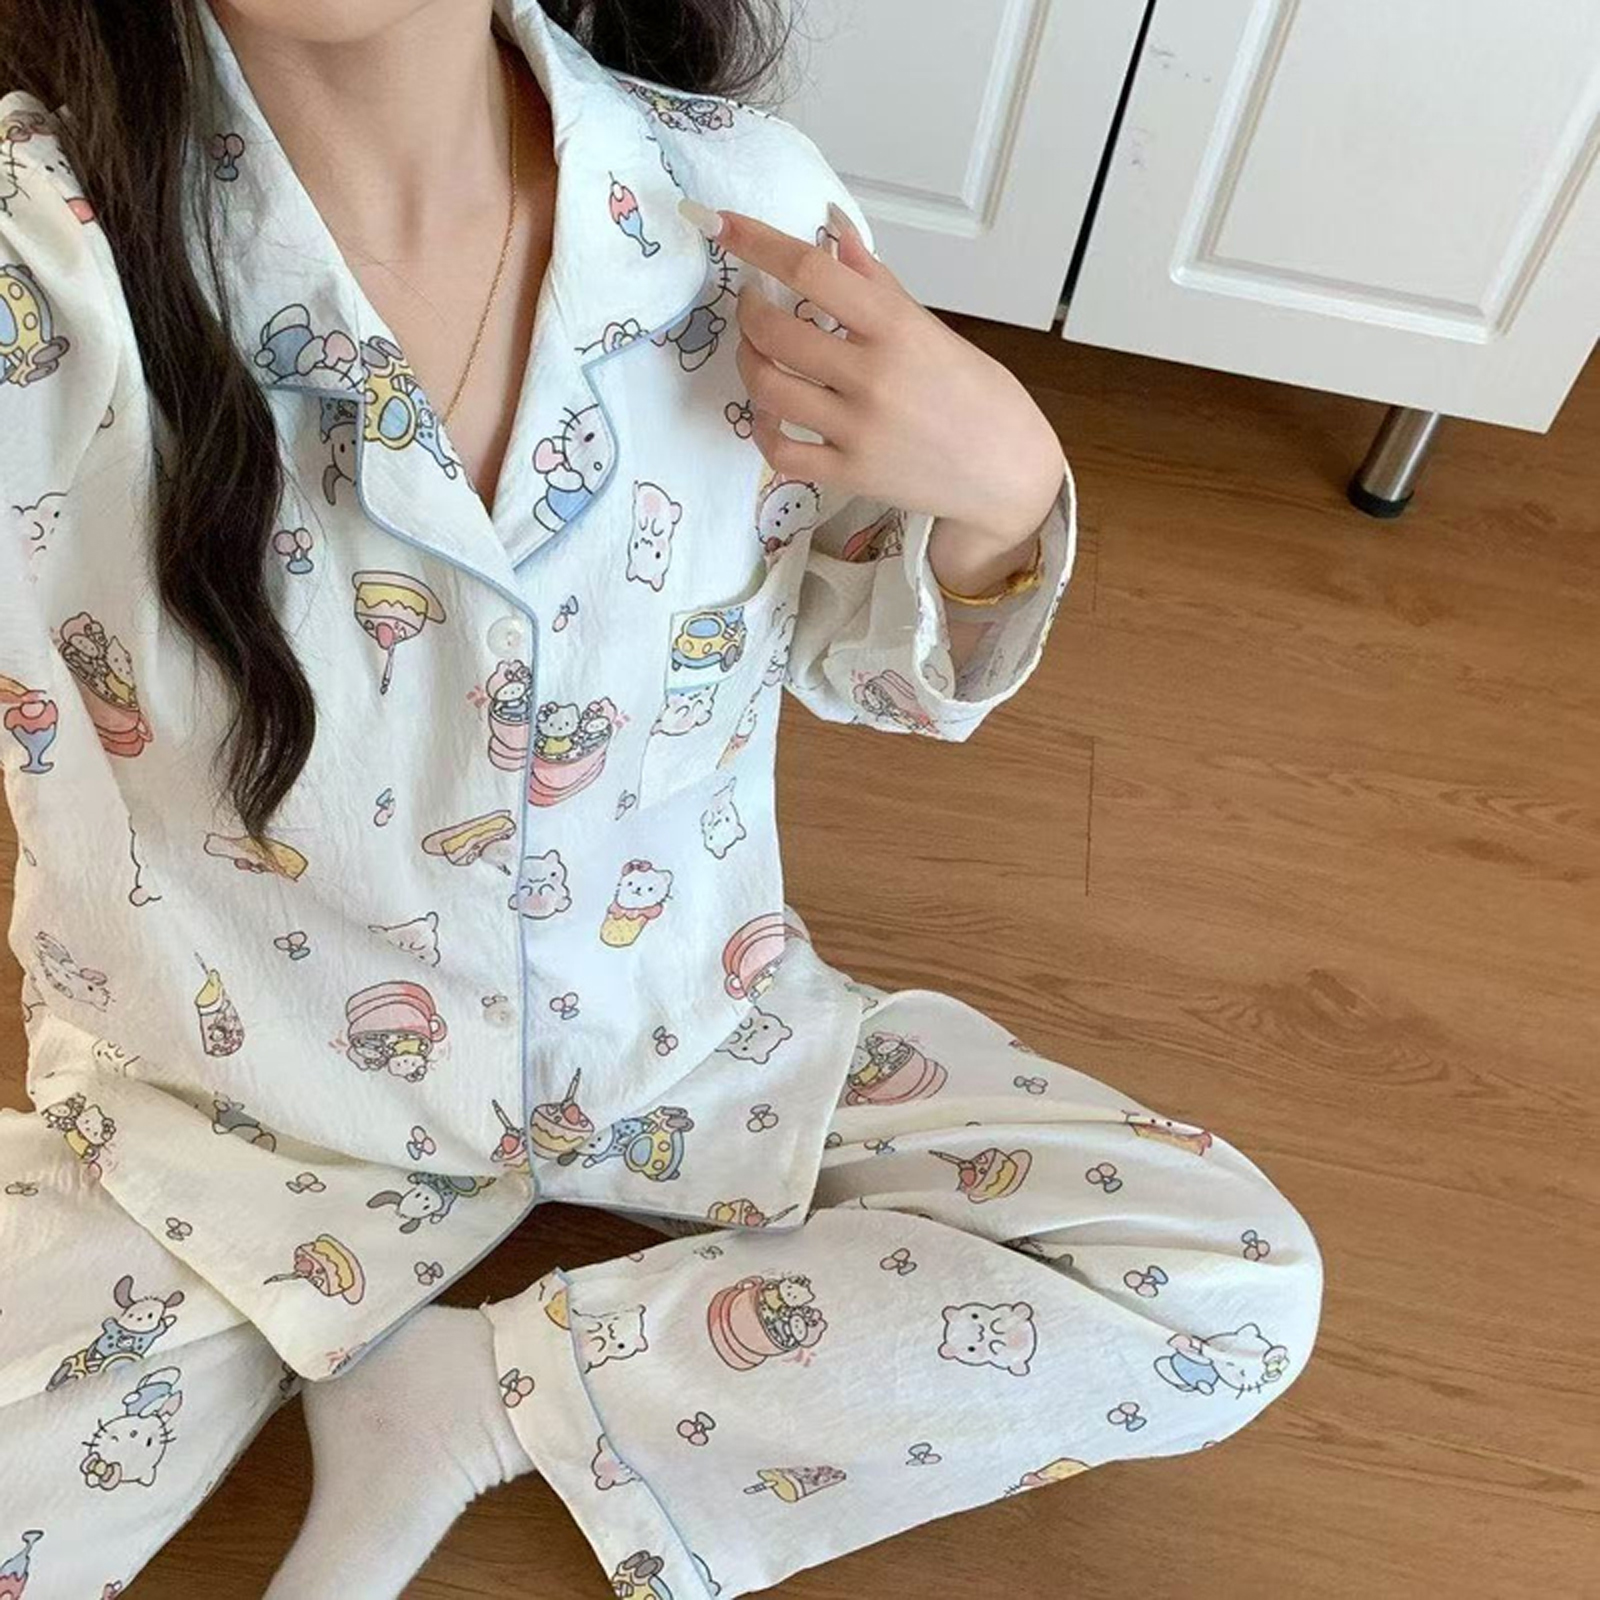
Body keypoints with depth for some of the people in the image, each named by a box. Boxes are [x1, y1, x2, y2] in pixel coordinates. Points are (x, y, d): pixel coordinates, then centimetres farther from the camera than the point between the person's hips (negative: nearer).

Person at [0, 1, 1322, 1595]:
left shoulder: (741, 204, -14)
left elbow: (867, 668, -1)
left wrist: (999, 492, -21)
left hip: (672, 1025, 3)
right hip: (241, 1102, -2)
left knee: (1236, 1295, -4)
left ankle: (467, 1393, -2)